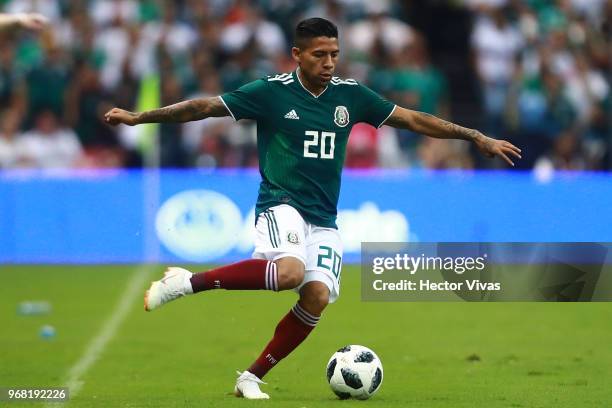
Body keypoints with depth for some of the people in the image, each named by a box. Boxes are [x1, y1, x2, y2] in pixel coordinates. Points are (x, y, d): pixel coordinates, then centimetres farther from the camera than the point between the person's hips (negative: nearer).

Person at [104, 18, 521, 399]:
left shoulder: (350, 95, 7)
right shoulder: (271, 92, -4)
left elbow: (413, 119, 13)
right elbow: (204, 107, -2)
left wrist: (478, 137, 11)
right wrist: (138, 117, -5)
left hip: (323, 220, 5)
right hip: (281, 206, -5)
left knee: (318, 295, -18)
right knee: (290, 270, -35)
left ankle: (252, 377, -3)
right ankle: (187, 281, -22)